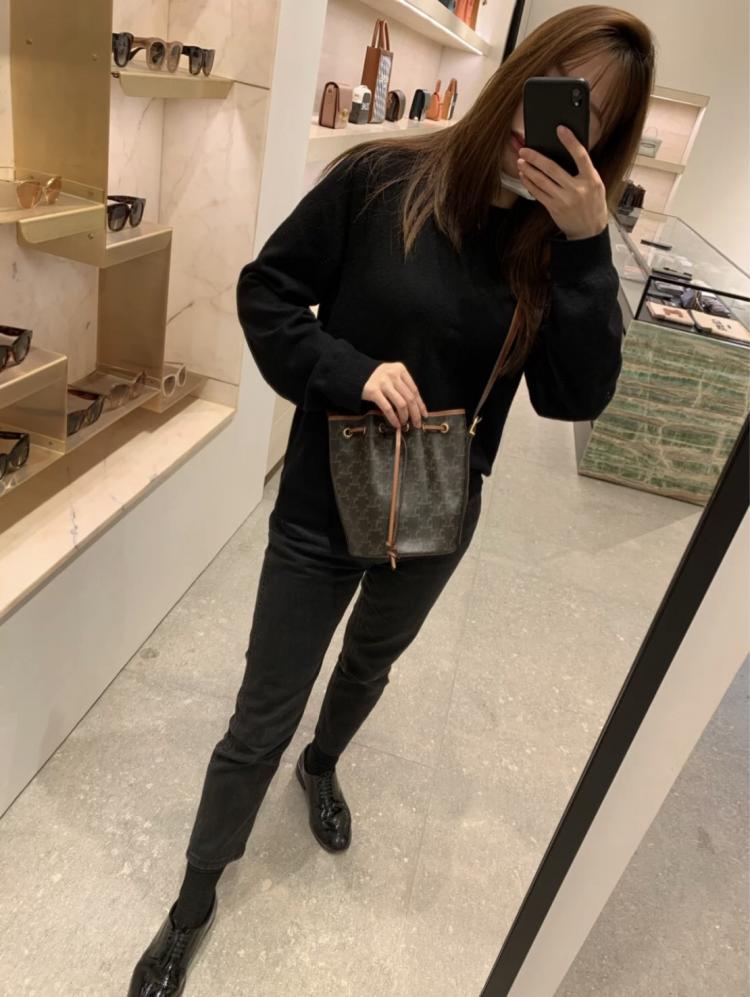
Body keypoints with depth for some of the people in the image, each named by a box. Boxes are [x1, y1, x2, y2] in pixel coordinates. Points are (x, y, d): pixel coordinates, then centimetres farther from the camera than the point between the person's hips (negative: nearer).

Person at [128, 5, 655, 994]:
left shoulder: (558, 240, -4)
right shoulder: (384, 179, -14)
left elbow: (576, 397, -12)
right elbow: (265, 291, -8)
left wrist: (584, 248, -23)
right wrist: (349, 370, -23)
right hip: (322, 508, -3)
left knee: (370, 664, 29)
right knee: (261, 721, 8)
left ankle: (322, 767, 63)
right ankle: (194, 903, 35)